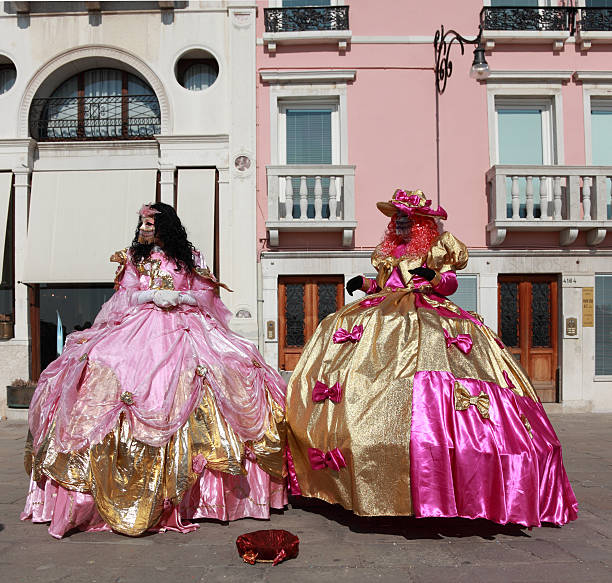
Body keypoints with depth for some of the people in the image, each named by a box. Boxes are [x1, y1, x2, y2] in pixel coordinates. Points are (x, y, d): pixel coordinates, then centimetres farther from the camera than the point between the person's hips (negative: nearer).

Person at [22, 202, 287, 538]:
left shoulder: (189, 258, 11)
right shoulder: (134, 258, 16)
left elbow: (206, 295, 8)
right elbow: (124, 296, 10)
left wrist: (179, 297, -9)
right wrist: (151, 295, -7)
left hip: (185, 327, -1)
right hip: (140, 327, 1)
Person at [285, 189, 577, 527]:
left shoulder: (435, 249, 7)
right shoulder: (389, 251, 22)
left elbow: (450, 283, 2)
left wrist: (435, 277, -18)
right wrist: (364, 284, 8)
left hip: (428, 314, -6)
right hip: (386, 316, 6)